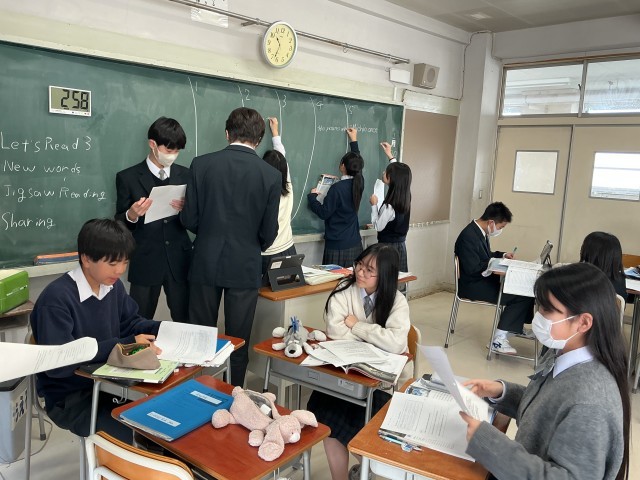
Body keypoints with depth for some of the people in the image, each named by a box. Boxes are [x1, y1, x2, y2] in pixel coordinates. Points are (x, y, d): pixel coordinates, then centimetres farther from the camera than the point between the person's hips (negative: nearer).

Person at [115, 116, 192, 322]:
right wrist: (132, 215, -21)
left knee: (185, 323, 9)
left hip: (179, 262, 2)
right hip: (145, 264, -2)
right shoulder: (128, 177, -2)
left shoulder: (185, 175, 7)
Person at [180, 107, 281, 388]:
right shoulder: (271, 175, -8)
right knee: (238, 342, 13)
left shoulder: (201, 164, -6)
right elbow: (268, 233, -5)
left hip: (206, 264, 1)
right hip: (245, 267, -1)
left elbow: (189, 219, -4)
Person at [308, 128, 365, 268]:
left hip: (337, 246, -6)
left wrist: (312, 196, 3)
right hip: (355, 245, 6)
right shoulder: (359, 183, 1)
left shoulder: (337, 188, -17)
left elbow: (324, 213, -11)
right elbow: (357, 163, 20)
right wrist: (354, 141, 30)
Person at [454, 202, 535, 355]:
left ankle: (517, 326, 21)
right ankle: (498, 340, -12)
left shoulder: (481, 231, 6)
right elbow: (473, 269, -26)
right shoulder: (468, 236, -23)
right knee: (521, 296, -17)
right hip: (472, 285, -10)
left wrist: (502, 255, 7)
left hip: (483, 279, 10)